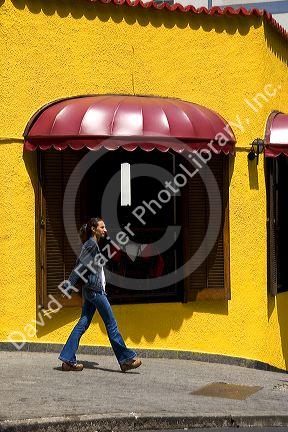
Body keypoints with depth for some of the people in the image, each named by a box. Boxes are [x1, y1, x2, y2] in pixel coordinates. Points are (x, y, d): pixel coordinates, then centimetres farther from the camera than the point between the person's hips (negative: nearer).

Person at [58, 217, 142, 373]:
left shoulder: (93, 244, 17)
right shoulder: (91, 244, -12)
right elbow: (80, 266, -18)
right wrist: (69, 286, -21)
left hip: (91, 290, 10)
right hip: (95, 290, -10)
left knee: (83, 324, 7)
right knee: (111, 324, -3)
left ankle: (68, 360, 6)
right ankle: (126, 359, 3)